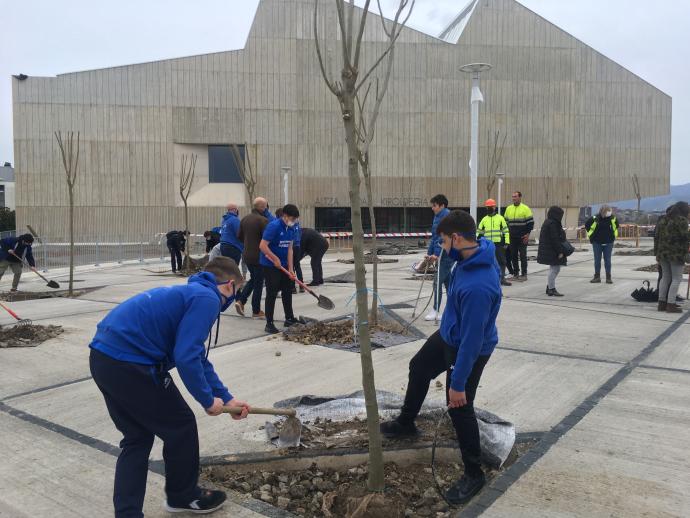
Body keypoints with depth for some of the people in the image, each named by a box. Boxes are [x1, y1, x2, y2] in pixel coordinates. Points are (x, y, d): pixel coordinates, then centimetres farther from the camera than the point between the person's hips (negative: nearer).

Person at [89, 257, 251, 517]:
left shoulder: (189, 292, 21)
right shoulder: (207, 298, -8)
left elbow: (197, 357, 27)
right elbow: (186, 358, -18)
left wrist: (226, 398, 28)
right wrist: (209, 400, -3)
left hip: (104, 357, 10)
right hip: (130, 363, -9)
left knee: (137, 438, 21)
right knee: (181, 426, 11)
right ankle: (183, 496, 31)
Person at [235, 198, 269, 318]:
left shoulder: (244, 219, 6)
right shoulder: (263, 220, -18)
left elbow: (240, 236, 13)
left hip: (246, 255, 7)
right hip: (259, 256, -7)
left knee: (253, 279, 23)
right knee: (258, 283, 5)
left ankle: (240, 301, 9)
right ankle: (256, 311, 12)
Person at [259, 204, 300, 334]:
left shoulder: (291, 228, 1)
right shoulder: (274, 226, -22)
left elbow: (289, 249, 3)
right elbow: (262, 246, -26)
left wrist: (290, 269, -1)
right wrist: (275, 259, -19)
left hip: (283, 264, 8)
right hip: (270, 265, -8)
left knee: (287, 291, 15)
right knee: (272, 293, -4)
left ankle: (289, 318, 28)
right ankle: (269, 323, 5)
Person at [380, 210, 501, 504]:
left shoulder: (477, 286, -41)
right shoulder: (476, 253, -13)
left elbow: (472, 339, -34)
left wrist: (457, 383, -27)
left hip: (470, 349, -10)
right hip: (449, 335, 10)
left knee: (459, 409, 5)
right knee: (418, 368, 26)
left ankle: (473, 474, 29)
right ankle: (406, 423, 51)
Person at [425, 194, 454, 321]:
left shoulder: (447, 216, -14)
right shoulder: (437, 217, 15)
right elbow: (434, 237, 17)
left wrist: (436, 254, -23)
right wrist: (429, 253, 12)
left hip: (446, 255, -9)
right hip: (441, 256, 9)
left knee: (438, 282, -7)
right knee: (448, 282, 13)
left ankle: (436, 311, 0)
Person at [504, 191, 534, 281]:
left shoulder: (525, 208, -3)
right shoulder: (508, 209, 10)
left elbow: (531, 222, -3)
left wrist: (527, 234, -9)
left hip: (522, 237, -4)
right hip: (512, 237, 4)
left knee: (522, 255, -1)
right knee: (513, 256, 6)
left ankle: (524, 274, 5)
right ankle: (515, 274, 14)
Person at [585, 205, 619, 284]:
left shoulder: (613, 218, -5)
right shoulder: (595, 218, -13)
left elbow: (616, 227, 17)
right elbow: (587, 225, 5)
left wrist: (615, 235, 14)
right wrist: (590, 235, 4)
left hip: (608, 243, 1)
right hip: (597, 242, -1)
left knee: (607, 260, 4)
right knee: (597, 260, 6)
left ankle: (608, 277, 10)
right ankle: (597, 277, 15)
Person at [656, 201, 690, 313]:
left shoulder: (666, 219, 13)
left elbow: (658, 231, 16)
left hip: (663, 252, 8)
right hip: (676, 253, -8)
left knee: (665, 277, 14)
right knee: (676, 278, -2)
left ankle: (662, 303, 14)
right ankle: (670, 305, -7)